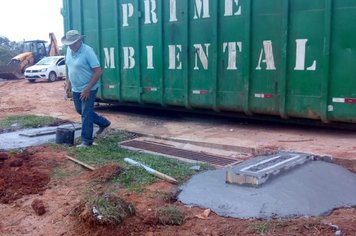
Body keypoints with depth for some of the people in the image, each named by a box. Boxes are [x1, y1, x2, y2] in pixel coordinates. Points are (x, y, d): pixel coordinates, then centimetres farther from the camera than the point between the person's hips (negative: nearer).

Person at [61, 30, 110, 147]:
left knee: (86, 114, -4)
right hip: (76, 89, 8)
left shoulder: (87, 51, -22)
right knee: (80, 111, 20)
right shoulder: (69, 51, 2)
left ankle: (86, 141, 8)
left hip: (88, 89, -8)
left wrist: (87, 89, -23)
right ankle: (103, 122, 37)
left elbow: (98, 71, -23)